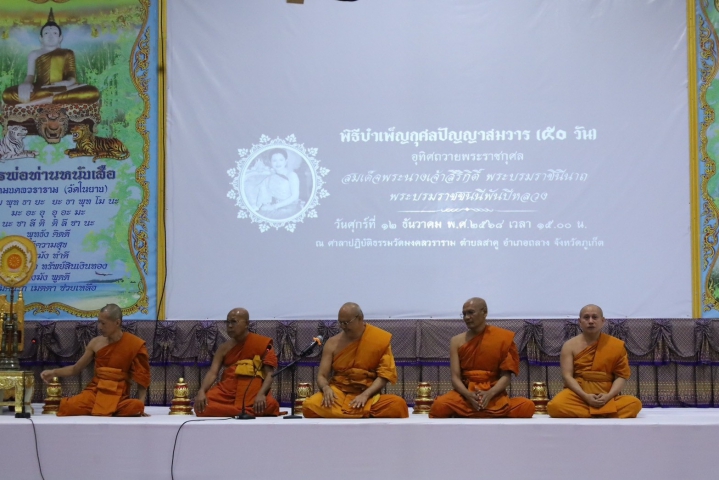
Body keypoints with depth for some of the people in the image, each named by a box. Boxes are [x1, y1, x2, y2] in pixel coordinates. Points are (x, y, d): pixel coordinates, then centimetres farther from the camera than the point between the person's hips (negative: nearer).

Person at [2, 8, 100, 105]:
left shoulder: (68, 53, 22)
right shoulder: (34, 54, 21)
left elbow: (72, 76, 11)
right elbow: (30, 75, 8)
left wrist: (69, 81, -16)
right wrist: (26, 84, -19)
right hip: (40, 89, 0)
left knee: (93, 93, -34)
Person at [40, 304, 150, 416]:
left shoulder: (134, 345, -4)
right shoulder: (95, 343, 6)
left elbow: (141, 378, 0)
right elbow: (75, 369, 15)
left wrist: (140, 404, -12)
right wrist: (53, 372, 0)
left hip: (118, 396, -2)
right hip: (95, 392, 2)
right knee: (68, 407, -29)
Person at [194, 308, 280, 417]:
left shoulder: (262, 344, 5)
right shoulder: (224, 348, 13)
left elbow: (270, 374, -3)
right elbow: (212, 373, 2)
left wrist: (261, 394, -23)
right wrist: (201, 392, -19)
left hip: (252, 395, -3)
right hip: (227, 393, 3)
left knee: (269, 406, -38)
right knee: (201, 406, -28)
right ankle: (250, 412, -21)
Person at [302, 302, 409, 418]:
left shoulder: (380, 339, -1)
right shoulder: (333, 343, 4)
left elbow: (384, 374, -4)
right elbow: (321, 376, 4)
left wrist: (365, 395, -19)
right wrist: (326, 388, -20)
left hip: (369, 396, -1)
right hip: (338, 394, 1)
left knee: (398, 405, -33)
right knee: (309, 406, -30)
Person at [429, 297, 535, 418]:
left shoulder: (502, 338, 2)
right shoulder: (457, 341, 6)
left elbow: (506, 375, -2)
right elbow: (455, 377, 0)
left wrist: (489, 394, -21)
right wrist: (469, 395, -22)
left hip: (494, 396, 0)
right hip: (465, 395, 0)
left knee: (527, 407, -31)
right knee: (439, 406, -34)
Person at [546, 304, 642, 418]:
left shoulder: (615, 345, 6)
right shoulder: (570, 345, 5)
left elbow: (621, 376, 4)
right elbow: (567, 376, -3)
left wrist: (608, 396, -15)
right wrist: (585, 396, -19)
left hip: (606, 397, 1)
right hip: (578, 395, -1)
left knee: (634, 403, -29)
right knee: (555, 406, -35)